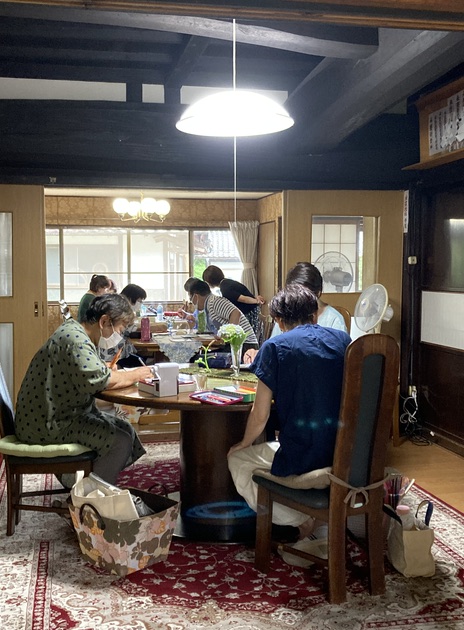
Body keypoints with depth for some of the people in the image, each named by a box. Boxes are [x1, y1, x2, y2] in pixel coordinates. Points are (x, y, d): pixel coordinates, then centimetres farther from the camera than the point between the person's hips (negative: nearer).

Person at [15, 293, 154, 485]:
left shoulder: (74, 331, 10)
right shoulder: (76, 339, -22)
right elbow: (95, 380, -34)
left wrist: (106, 367, -3)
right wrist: (133, 376, -18)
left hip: (60, 414, 11)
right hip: (46, 425, -11)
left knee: (126, 430, 9)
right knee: (120, 441, -17)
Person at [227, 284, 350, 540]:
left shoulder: (275, 347, -8)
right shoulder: (342, 339, 5)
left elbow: (260, 415, -6)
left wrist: (244, 444, 14)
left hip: (301, 459, -7)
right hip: (344, 455, 7)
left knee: (237, 460, 21)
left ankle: (301, 521, 9)